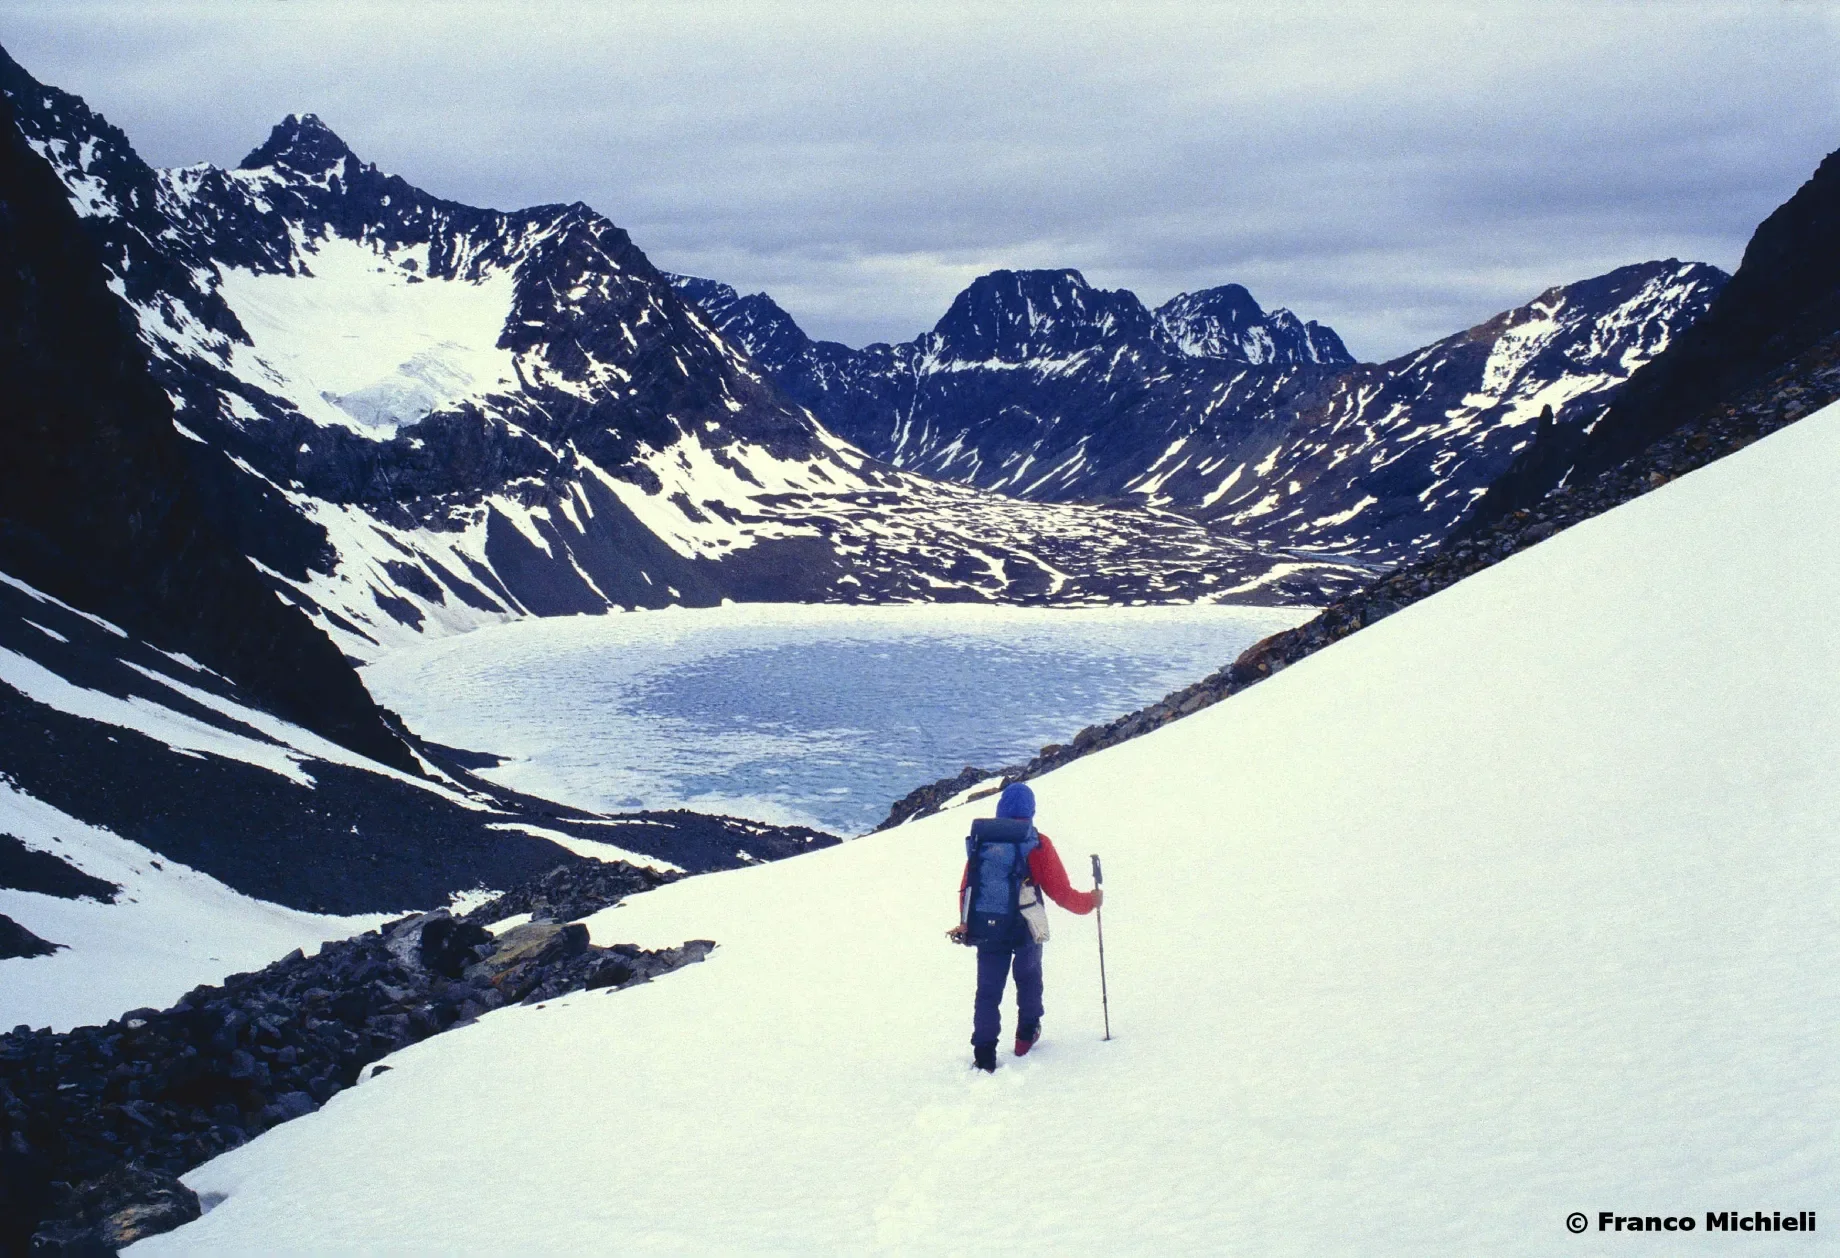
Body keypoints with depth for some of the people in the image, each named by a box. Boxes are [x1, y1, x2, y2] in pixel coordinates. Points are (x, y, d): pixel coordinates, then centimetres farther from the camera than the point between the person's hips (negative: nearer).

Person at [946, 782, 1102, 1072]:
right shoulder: (1037, 844, -8)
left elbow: (967, 886, 5)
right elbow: (1061, 892, -7)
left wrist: (966, 923, 17)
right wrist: (1090, 901, 9)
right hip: (1026, 930, -1)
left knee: (988, 990, 7)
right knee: (1028, 979, 25)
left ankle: (984, 1053, 1)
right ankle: (1026, 1036, 33)